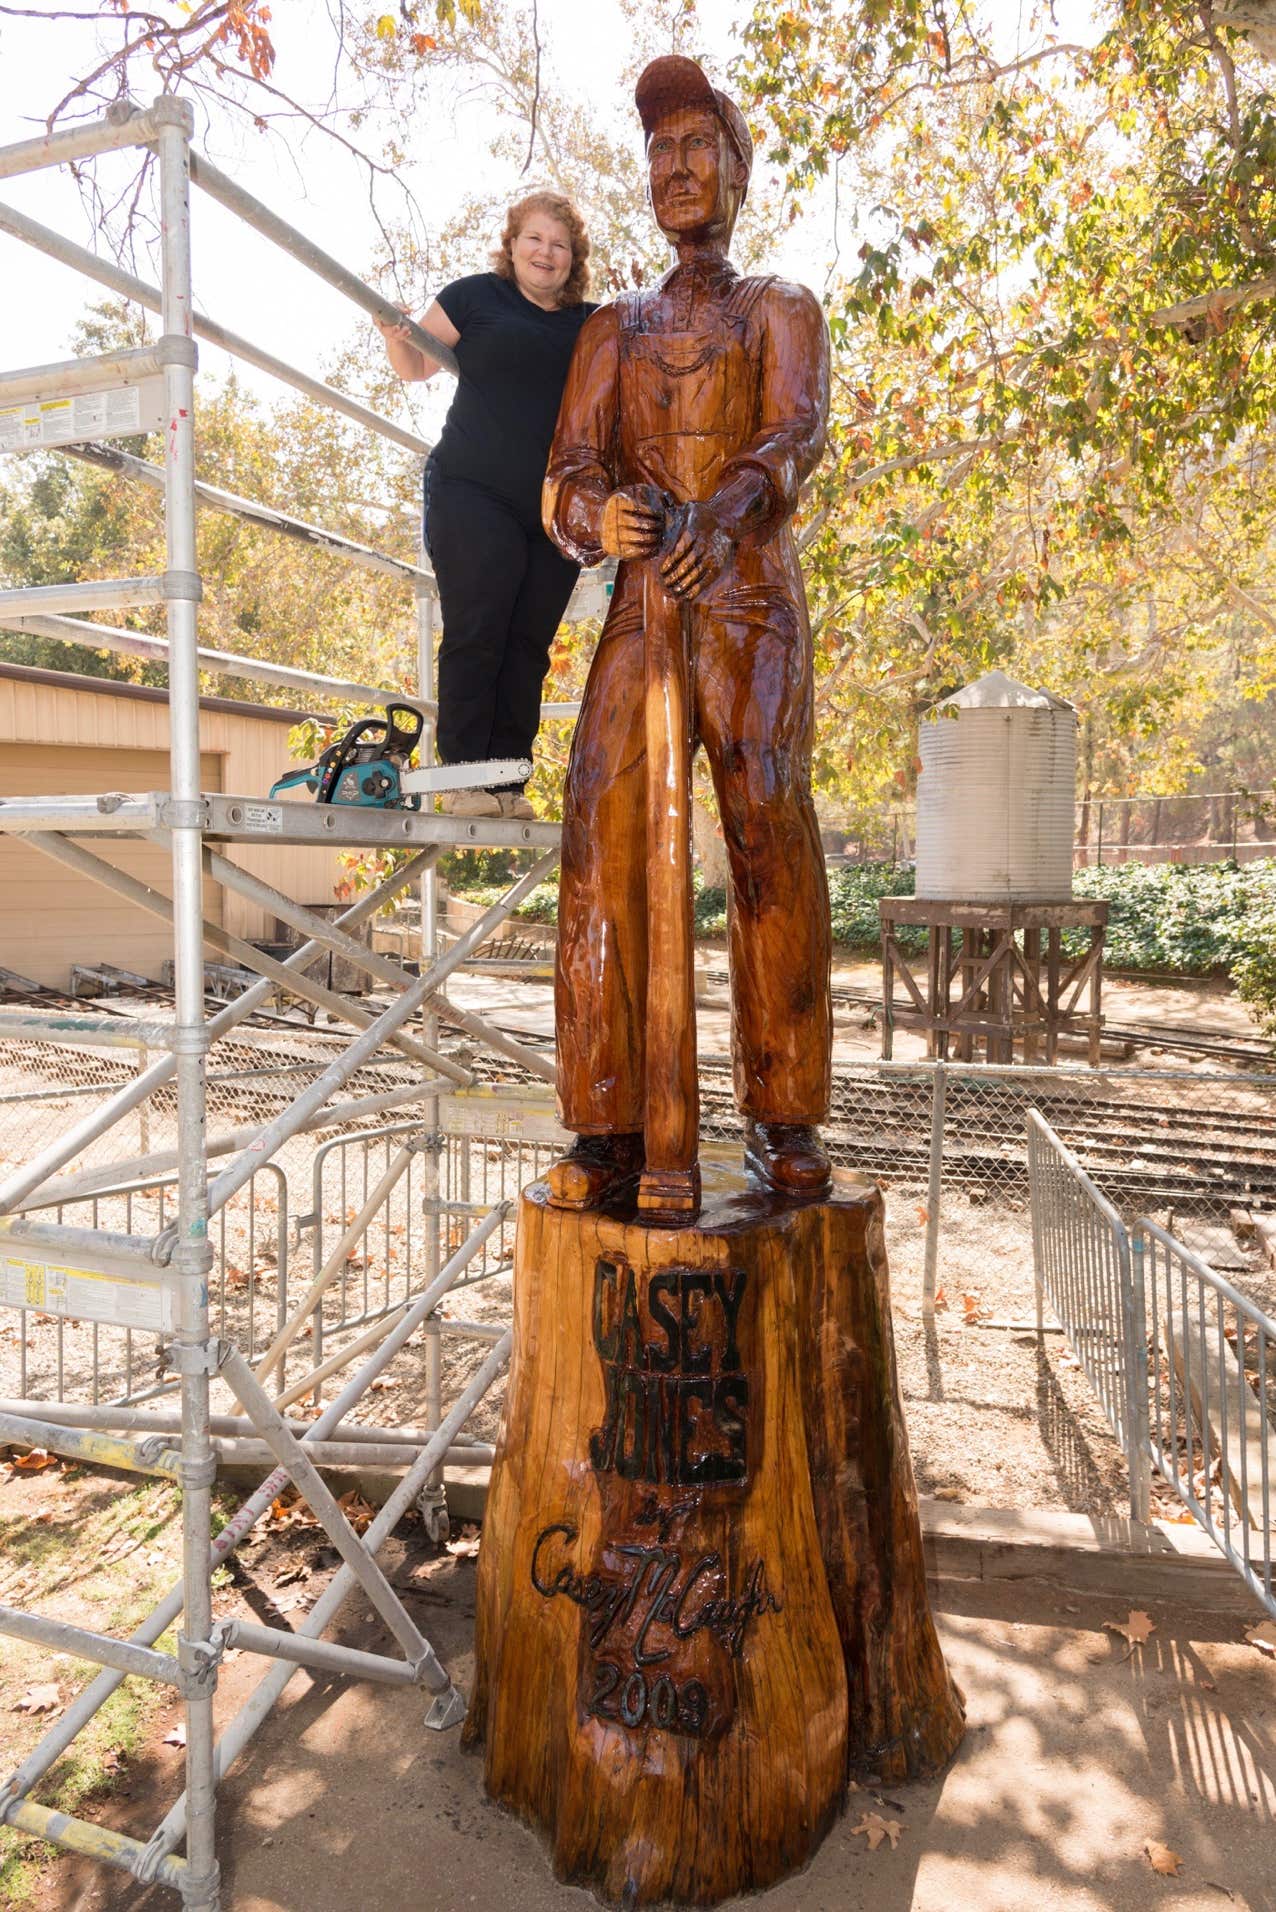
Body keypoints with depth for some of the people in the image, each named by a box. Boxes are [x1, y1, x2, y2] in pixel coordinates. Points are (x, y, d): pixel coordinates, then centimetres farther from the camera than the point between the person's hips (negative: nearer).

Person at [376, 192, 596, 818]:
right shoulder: (478, 296, 7)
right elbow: (417, 364, 7)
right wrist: (393, 335, -13)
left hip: (556, 512, 4)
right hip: (476, 499, -4)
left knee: (528, 647, 1)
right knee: (475, 635, -10)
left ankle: (509, 781, 3)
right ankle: (465, 775, -7)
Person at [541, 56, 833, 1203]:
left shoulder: (782, 310, 16)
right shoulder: (613, 329, 24)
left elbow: (798, 435, -6)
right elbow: (567, 476, 8)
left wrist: (719, 514, -30)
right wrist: (600, 515, -18)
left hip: (753, 602, -2)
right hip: (637, 606, 2)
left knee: (770, 843, -14)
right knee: (603, 845, -14)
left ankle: (783, 1123, -8)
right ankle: (609, 1133, -12)